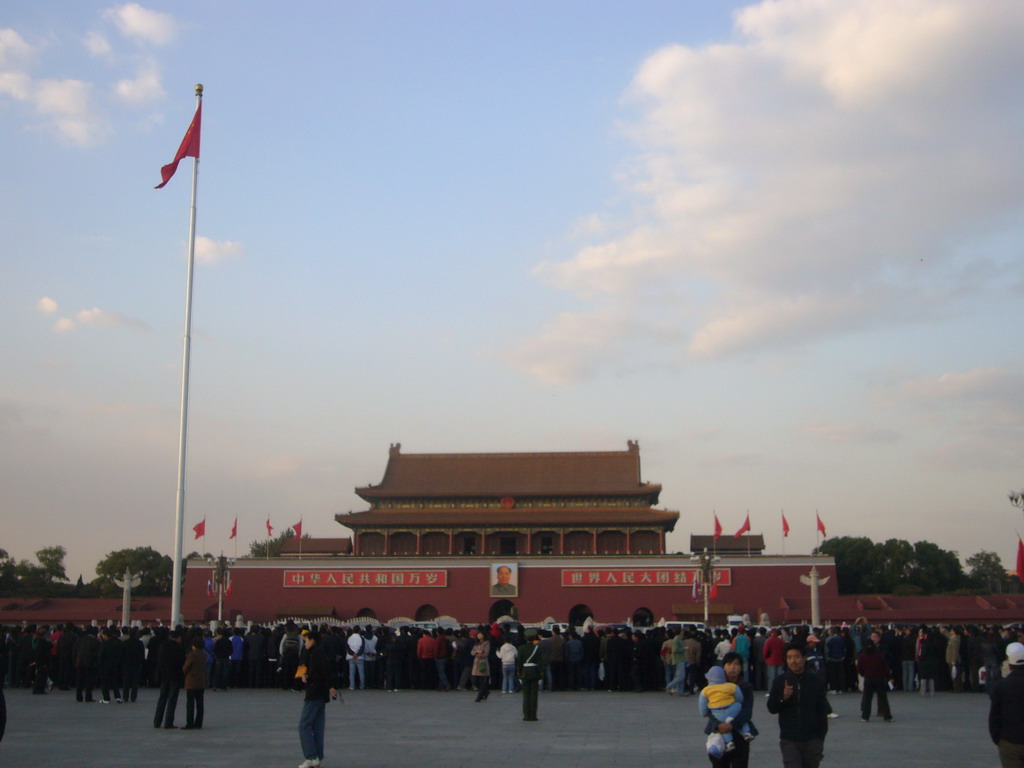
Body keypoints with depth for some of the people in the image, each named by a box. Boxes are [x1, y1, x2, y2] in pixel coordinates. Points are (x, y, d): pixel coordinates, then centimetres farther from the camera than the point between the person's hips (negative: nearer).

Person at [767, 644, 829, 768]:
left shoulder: (816, 681, 0)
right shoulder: (780, 681, -1)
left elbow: (823, 711, 5)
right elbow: (771, 708, -2)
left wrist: (821, 738, 5)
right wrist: (783, 698, -21)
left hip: (812, 740, 1)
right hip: (789, 740, -1)